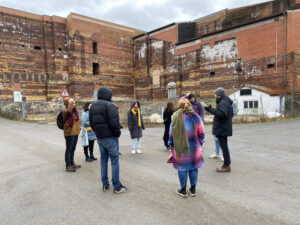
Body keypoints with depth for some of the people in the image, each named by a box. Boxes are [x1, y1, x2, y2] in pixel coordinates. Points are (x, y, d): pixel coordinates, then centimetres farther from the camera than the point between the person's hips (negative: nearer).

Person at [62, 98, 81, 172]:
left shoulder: (75, 110, 12)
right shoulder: (65, 111, -13)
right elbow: (69, 110, -38)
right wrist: (70, 102, -25)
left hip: (75, 133, 8)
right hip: (69, 133, -8)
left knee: (73, 149, 19)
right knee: (69, 149, -1)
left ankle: (72, 163, 33)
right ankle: (68, 166, 8)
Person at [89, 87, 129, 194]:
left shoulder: (93, 106, 11)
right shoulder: (109, 105, -15)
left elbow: (92, 123, 14)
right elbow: (114, 123, -21)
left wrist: (98, 132, 15)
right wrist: (117, 133, -6)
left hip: (99, 138, 8)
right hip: (110, 137, -8)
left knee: (103, 160, 15)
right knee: (115, 161, 1)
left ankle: (105, 185, 24)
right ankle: (117, 186, 8)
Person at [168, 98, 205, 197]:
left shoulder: (176, 117, -8)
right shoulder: (195, 117, -4)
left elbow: (171, 133, -5)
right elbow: (201, 133, -2)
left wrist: (171, 145, 7)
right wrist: (200, 143, 12)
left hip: (180, 147, -1)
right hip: (194, 147, 2)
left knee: (182, 168, 10)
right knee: (193, 167, 14)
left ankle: (183, 190, 19)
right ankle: (193, 190, 24)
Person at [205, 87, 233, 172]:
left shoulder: (223, 102, -17)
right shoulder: (225, 102, 17)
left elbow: (222, 114, -30)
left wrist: (211, 109, -28)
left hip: (222, 129, -11)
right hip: (223, 128, 11)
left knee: (224, 146, -4)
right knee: (224, 146, 17)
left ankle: (227, 166, 3)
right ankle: (226, 164, 27)